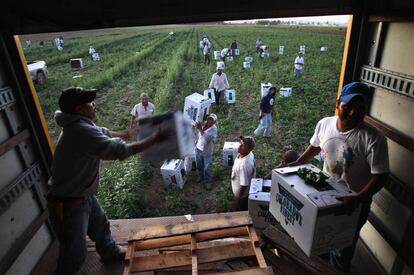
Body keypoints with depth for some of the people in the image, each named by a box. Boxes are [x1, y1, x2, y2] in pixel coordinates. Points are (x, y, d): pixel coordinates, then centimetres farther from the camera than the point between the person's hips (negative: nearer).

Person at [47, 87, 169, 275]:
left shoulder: (79, 125, 0)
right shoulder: (82, 132, -31)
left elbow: (105, 134, 16)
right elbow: (120, 150, -32)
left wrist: (132, 132, 16)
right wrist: (154, 139, -23)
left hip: (84, 195, 10)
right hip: (68, 204, -10)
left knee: (100, 225, 30)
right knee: (74, 255, 7)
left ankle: (110, 253, 56)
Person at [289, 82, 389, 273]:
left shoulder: (373, 139, -26)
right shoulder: (324, 124, -12)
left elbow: (380, 176, -22)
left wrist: (358, 199, -33)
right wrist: (298, 163, 0)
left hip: (354, 203, -4)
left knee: (342, 249, 17)